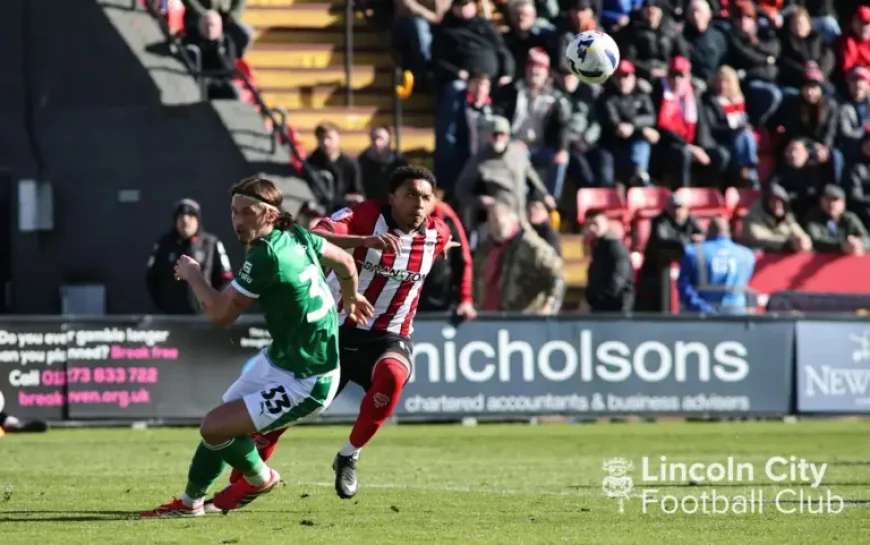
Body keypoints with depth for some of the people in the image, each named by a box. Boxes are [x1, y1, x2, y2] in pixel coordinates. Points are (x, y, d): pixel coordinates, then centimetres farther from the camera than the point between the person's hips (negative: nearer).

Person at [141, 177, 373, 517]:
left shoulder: (265, 257, -26)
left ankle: (259, 478, 17)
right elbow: (344, 261, 16)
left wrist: (193, 276, 1)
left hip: (304, 384, -10)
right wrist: (351, 299, 36)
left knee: (214, 427, -12)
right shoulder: (297, 235, -1)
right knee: (223, 420, 15)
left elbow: (221, 313, -16)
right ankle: (191, 501, 35)